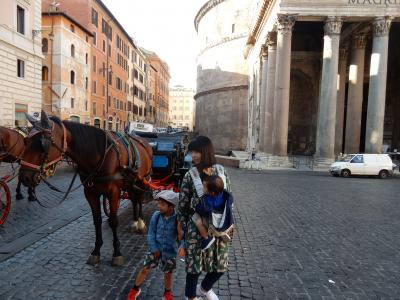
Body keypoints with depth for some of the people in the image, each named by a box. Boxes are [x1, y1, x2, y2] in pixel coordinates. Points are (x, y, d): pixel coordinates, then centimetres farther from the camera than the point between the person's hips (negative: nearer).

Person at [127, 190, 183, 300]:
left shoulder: (177, 219, -21)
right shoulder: (156, 216, -13)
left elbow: (181, 236, -14)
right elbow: (151, 234, -6)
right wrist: (154, 249, -9)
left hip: (170, 251, -1)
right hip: (156, 248, 2)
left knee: (168, 273, 14)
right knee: (145, 269, 7)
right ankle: (135, 289, 33)